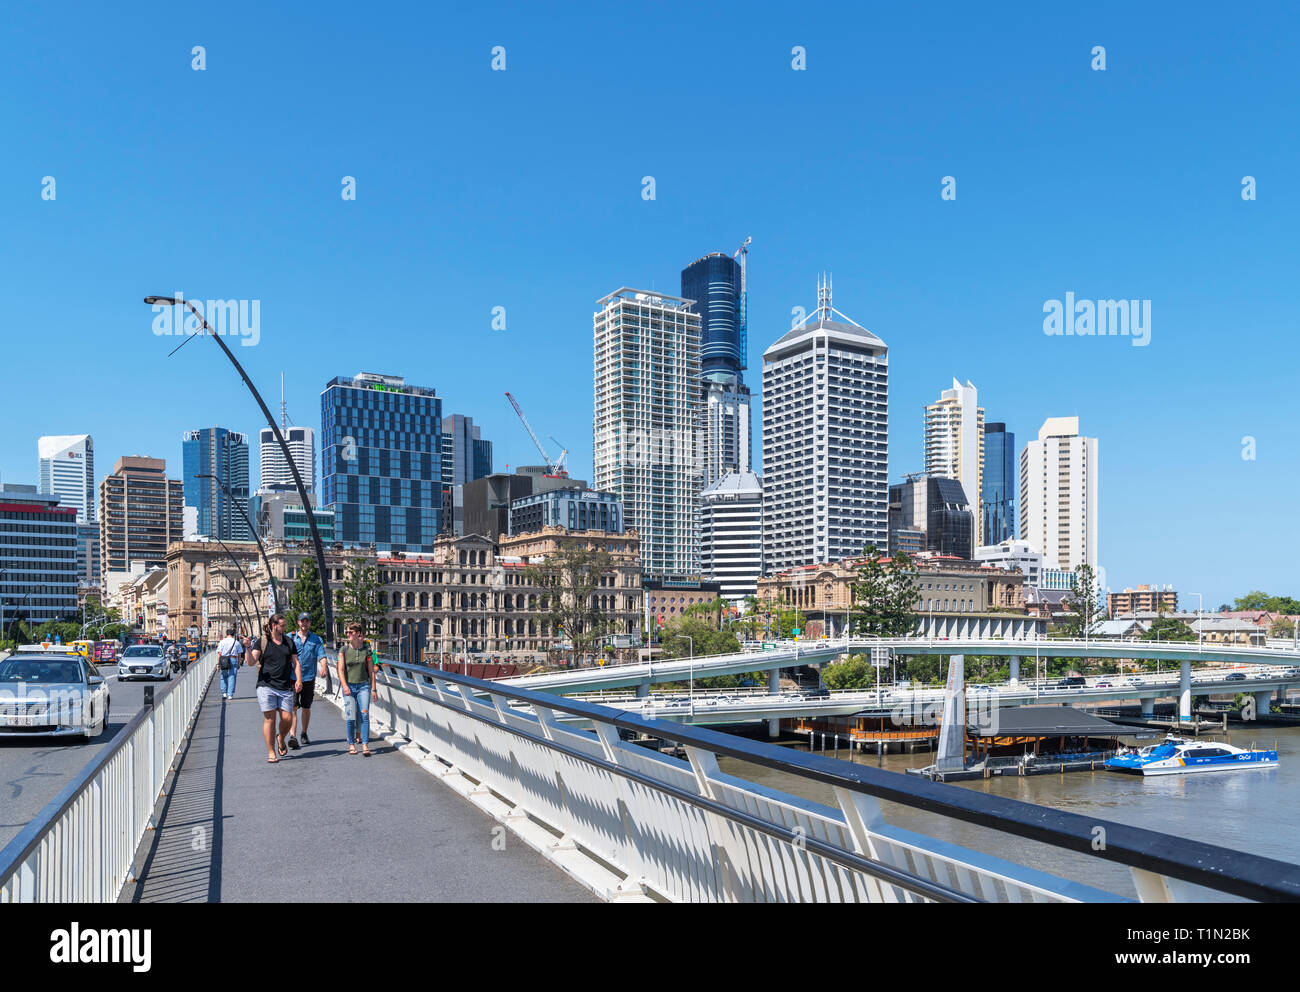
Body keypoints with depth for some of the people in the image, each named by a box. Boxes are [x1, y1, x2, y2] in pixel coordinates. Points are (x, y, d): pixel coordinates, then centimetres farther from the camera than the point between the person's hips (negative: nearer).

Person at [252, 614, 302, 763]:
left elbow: (296, 662, 15)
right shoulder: (263, 642, 3)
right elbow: (252, 661, -5)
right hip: (266, 685, -3)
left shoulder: (289, 642, 14)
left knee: (287, 719, -3)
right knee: (269, 718, -3)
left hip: (285, 687, 3)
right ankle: (271, 752, 6)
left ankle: (281, 738, 29)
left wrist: (298, 679, 3)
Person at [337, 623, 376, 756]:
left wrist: (373, 688, 4)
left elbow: (371, 670, 7)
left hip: (363, 685, 0)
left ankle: (365, 745, -8)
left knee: (364, 715, -9)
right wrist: (344, 685, -14)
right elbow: (341, 669, -1)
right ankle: (351, 744, 13)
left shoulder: (366, 649, 4)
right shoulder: (344, 650, 3)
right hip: (349, 686, 0)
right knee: (351, 717, -3)